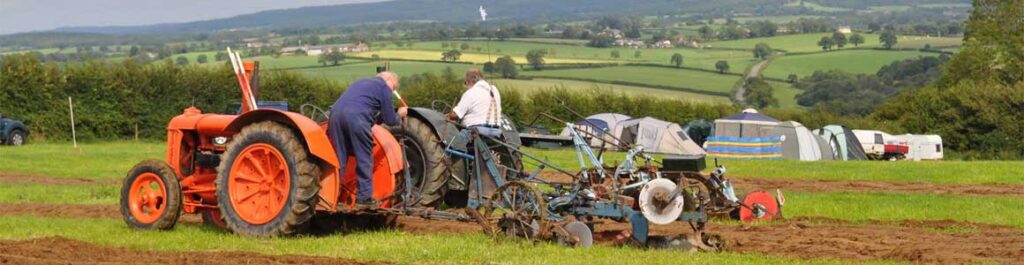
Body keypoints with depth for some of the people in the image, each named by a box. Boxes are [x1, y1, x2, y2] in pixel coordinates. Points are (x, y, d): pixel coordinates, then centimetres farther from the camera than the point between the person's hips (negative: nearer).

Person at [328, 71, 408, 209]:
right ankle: (364, 198, 6)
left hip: (336, 113, 7)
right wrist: (399, 115, 30)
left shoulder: (362, 82, 35)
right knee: (364, 159, 4)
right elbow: (390, 120, 12)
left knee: (338, 159, 12)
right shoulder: (384, 87, 12)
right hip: (356, 117, -7)